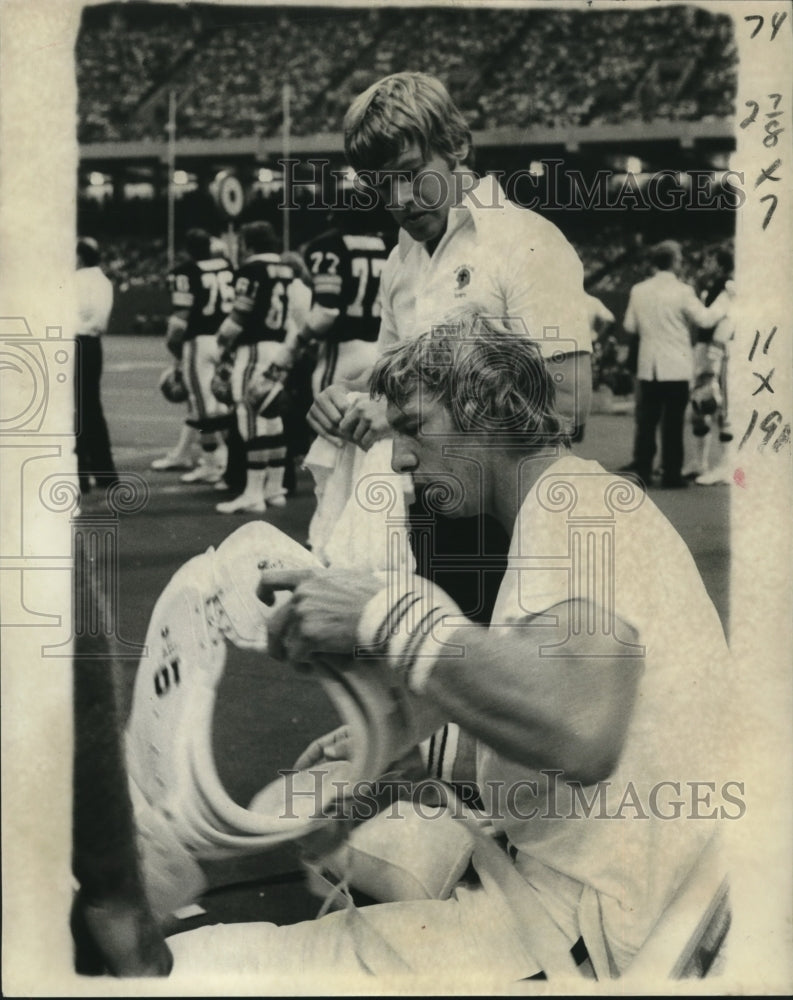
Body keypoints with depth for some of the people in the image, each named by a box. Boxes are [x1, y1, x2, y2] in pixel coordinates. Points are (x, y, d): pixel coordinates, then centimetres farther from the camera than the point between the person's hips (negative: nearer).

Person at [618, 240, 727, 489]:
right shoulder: (682, 291, -11)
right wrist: (723, 304, 8)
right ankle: (671, 474, 4)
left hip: (647, 366, 4)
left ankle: (641, 469, 7)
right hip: (676, 366, -4)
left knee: (646, 420, 9)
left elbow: (629, 326, 8)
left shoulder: (638, 290, 3)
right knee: (673, 422, 2)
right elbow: (705, 319, -9)